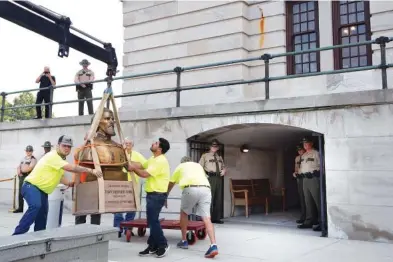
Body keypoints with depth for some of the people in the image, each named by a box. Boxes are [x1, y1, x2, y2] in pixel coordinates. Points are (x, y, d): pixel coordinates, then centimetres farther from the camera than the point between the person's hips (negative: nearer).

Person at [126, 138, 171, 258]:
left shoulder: (160, 161, -19)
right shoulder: (153, 159, 15)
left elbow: (145, 174, -22)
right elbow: (141, 166, 15)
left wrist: (133, 169, -10)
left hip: (157, 195, -10)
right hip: (152, 194, 10)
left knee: (153, 220, -6)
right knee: (152, 220, 12)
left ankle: (163, 245, 7)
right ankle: (153, 246, 20)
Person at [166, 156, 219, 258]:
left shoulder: (180, 166, 29)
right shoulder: (199, 165, 36)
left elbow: (170, 184, 37)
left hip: (191, 189, -2)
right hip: (205, 189, 3)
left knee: (184, 213, 21)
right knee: (206, 218, -1)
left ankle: (184, 241, 27)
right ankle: (213, 246, -16)